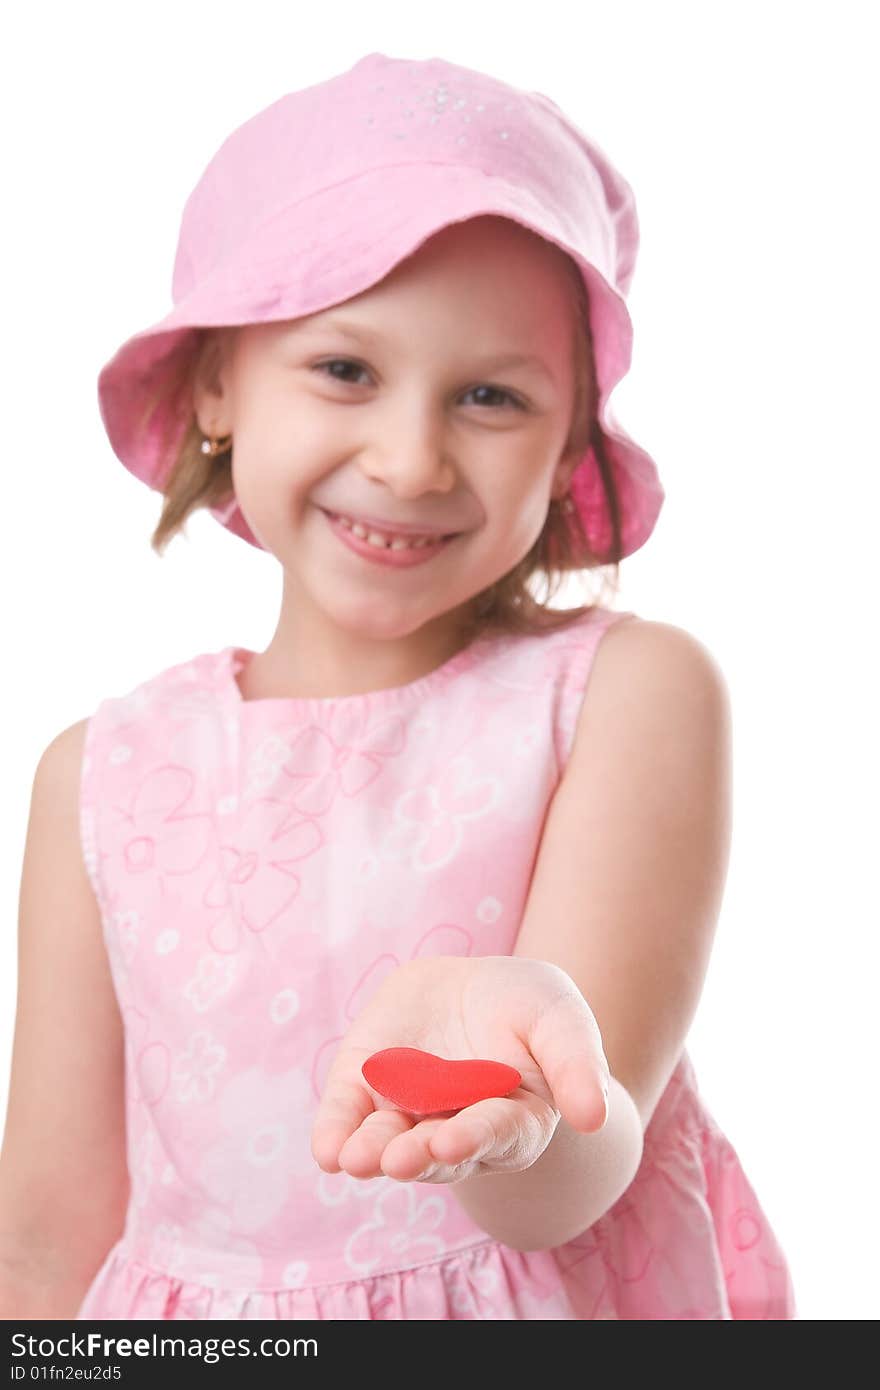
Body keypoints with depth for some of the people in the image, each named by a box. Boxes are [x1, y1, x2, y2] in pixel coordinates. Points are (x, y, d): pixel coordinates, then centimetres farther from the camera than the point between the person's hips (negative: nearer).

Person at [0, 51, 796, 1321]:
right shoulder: (104, 776, -9)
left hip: (561, 1311, -1)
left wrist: (499, 1113, -40)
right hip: (198, 1324, 2)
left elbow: (564, 1196, -22)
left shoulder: (635, 691, -15)